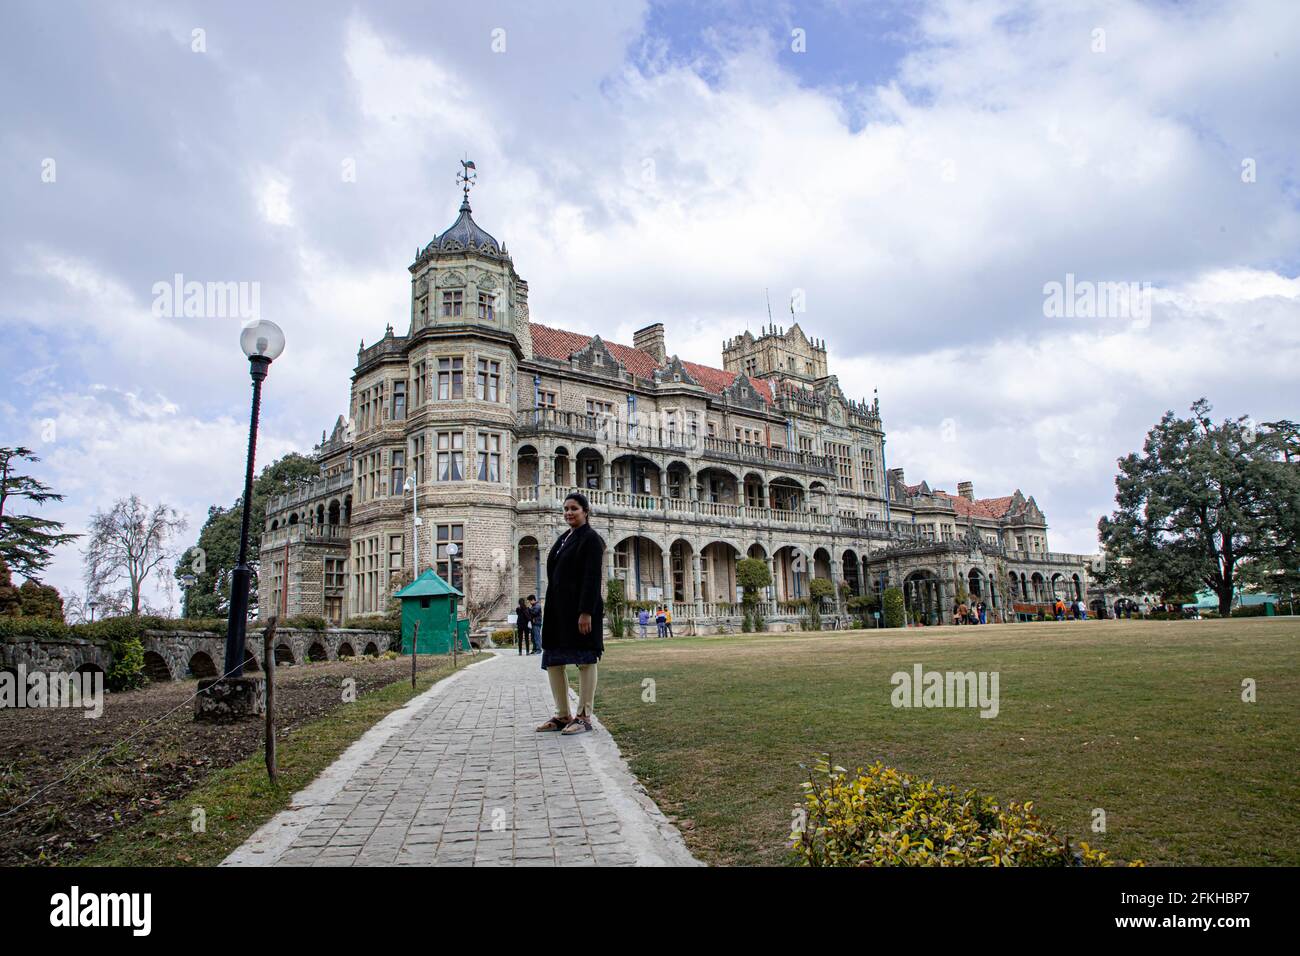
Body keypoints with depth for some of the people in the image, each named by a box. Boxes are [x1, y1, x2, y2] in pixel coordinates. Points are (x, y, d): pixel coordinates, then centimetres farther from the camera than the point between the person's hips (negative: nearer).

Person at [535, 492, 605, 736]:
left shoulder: (591, 539, -7)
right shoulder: (562, 539, 17)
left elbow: (592, 578, -15)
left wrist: (586, 612, -21)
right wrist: (549, 610, 16)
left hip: (580, 609, -9)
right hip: (558, 609, 9)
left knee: (585, 661, -1)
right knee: (553, 661, 9)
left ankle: (584, 717, 6)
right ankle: (563, 715, 19)